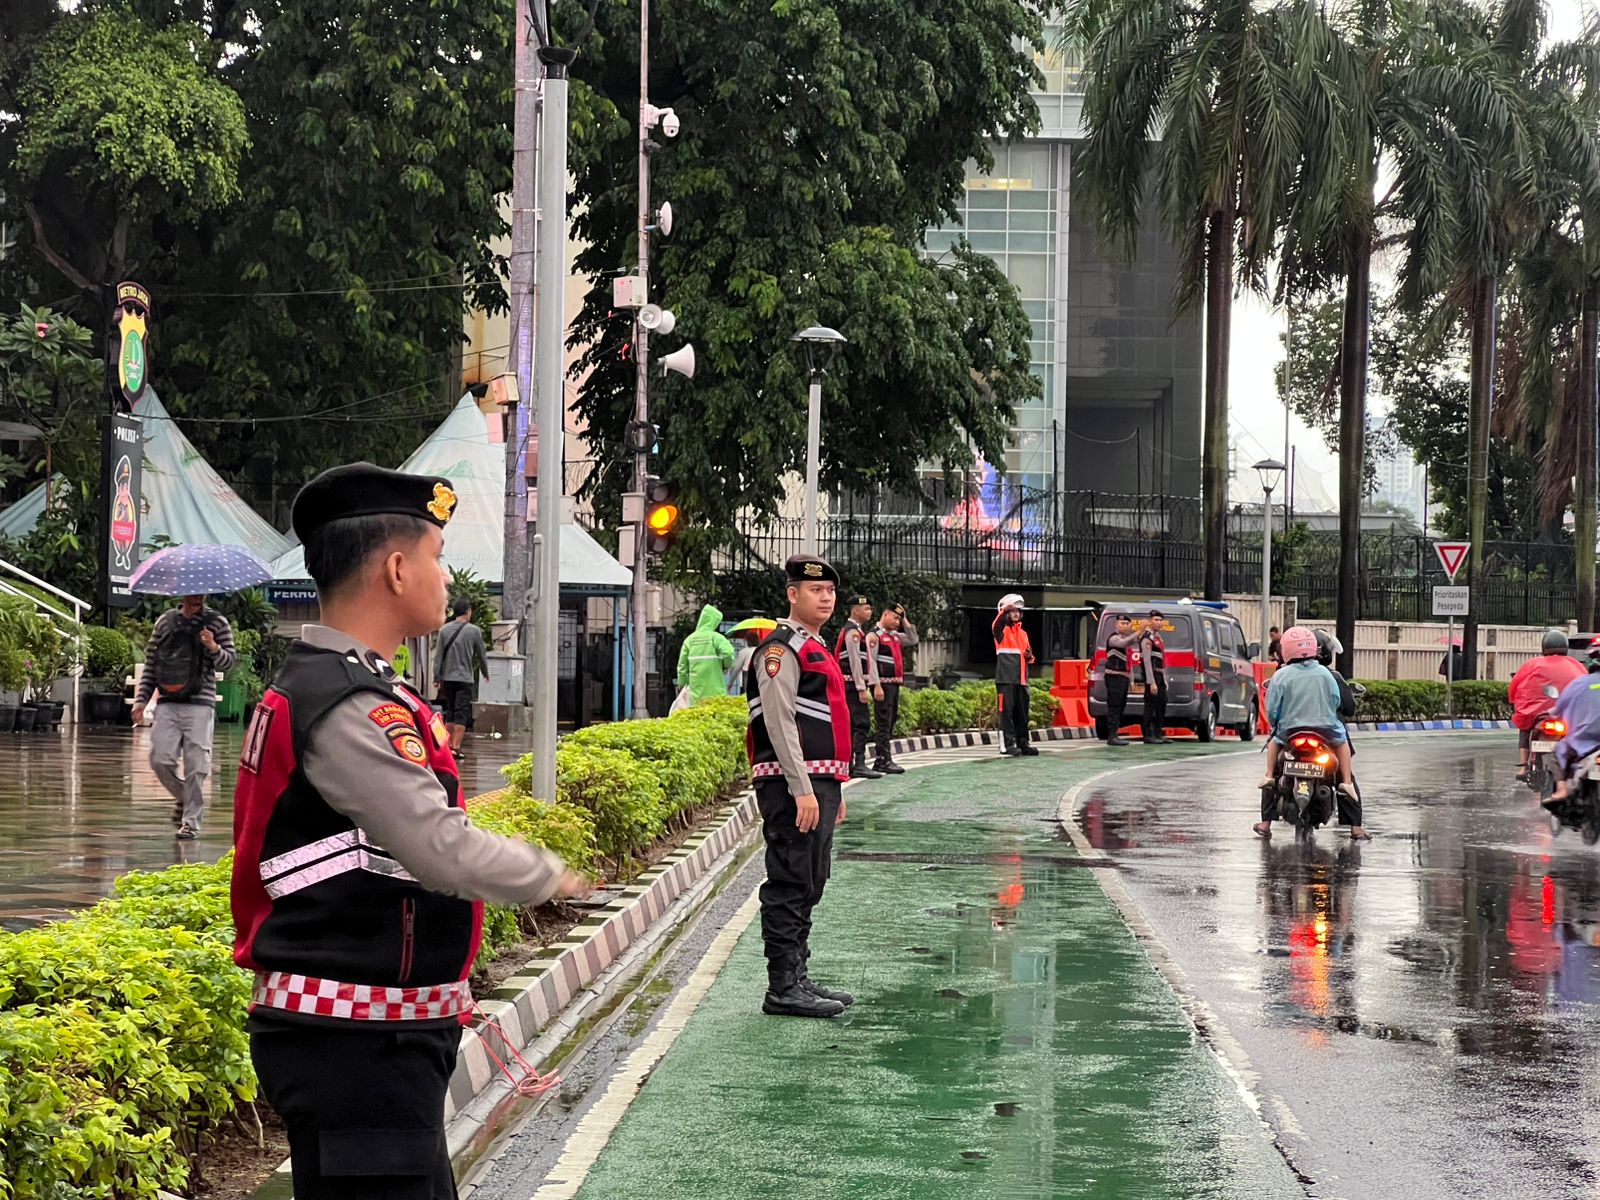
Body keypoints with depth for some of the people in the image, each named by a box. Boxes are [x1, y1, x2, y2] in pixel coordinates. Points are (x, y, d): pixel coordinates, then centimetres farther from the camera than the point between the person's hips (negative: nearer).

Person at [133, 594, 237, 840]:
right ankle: (183, 797, 24)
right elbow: (150, 663, 16)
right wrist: (141, 699, 8)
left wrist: (214, 648, -18)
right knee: (160, 759, -3)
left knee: (195, 765, -5)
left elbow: (230, 660, 3)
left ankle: (192, 821, 4)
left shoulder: (217, 623, 5)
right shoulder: (165, 621, 12)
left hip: (200, 705, -3)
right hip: (167, 704, 3)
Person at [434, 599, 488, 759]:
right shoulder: (474, 631, -4)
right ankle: (456, 748, -12)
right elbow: (481, 655, 5)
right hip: (465, 678, -4)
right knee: (461, 714, -4)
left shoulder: (445, 630, 3)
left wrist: (437, 677, 8)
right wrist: (485, 673, 21)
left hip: (447, 678, 4)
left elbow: (439, 655, 3)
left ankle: (448, 746, 15)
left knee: (450, 712, 14)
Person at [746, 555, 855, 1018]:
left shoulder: (817, 648, 21)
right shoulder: (781, 648, -10)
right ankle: (783, 989, -6)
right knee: (790, 887, -8)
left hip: (819, 784, 10)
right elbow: (780, 724, -18)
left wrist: (835, 789, 24)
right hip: (792, 786, -10)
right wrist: (802, 790, -22)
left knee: (808, 887, 13)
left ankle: (798, 979, 20)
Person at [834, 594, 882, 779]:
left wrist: (875, 684, 13)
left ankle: (849, 764, 13)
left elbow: (869, 660, 18)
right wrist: (862, 689, -20)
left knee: (852, 725, 11)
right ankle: (859, 765, -16)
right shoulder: (852, 631, -13)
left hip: (855, 685, 10)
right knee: (862, 724, -13)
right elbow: (855, 661, -18)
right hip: (852, 684, -10)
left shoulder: (861, 631, 19)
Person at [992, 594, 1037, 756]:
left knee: (1022, 712, 9)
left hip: (1021, 678, 7)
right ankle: (1008, 744, -8)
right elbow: (996, 626, -25)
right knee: (1006, 711, -8)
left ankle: (1023, 743, 16)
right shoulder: (1002, 631, 0)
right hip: (1006, 678, -7)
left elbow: (1028, 654, 29)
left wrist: (1030, 656, 5)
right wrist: (1004, 610, -40)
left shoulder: (1023, 633, 21)